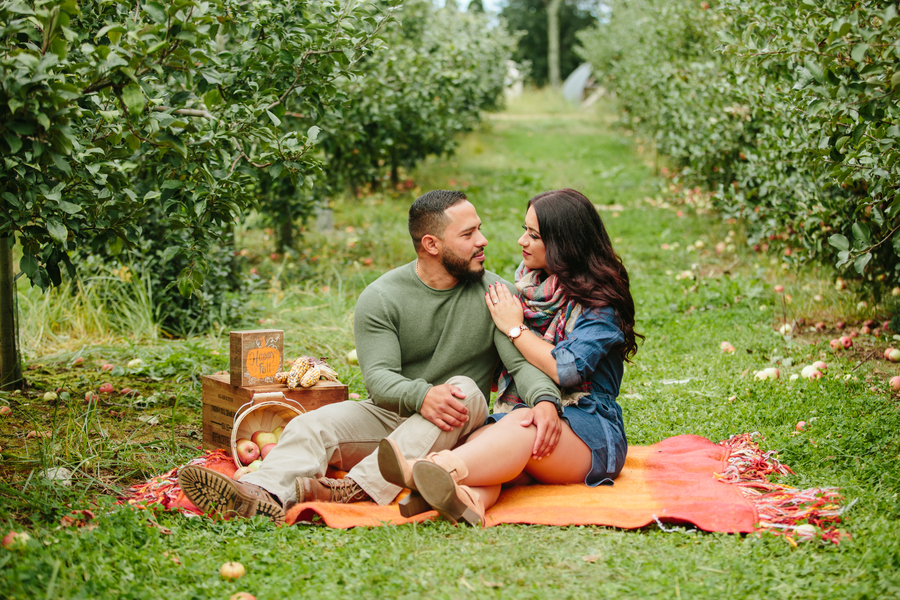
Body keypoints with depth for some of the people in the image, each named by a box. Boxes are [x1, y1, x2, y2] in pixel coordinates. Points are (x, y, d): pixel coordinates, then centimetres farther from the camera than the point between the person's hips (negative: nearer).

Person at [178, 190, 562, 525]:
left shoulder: (496, 294, -1)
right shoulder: (380, 298, -3)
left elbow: (524, 362, -11)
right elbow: (379, 376, -14)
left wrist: (546, 403, -34)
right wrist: (421, 395, -37)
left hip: (457, 431, -1)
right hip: (388, 416, 1)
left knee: (465, 388, -32)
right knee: (313, 424, -23)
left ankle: (356, 488, -46)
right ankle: (266, 494, -55)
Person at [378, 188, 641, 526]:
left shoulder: (601, 302, -3)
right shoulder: (526, 282, 18)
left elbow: (566, 370, -16)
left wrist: (515, 327, -5)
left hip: (587, 429, -6)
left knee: (521, 426, -37)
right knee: (480, 440, -29)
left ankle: (419, 473, -64)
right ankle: (468, 498, -65)